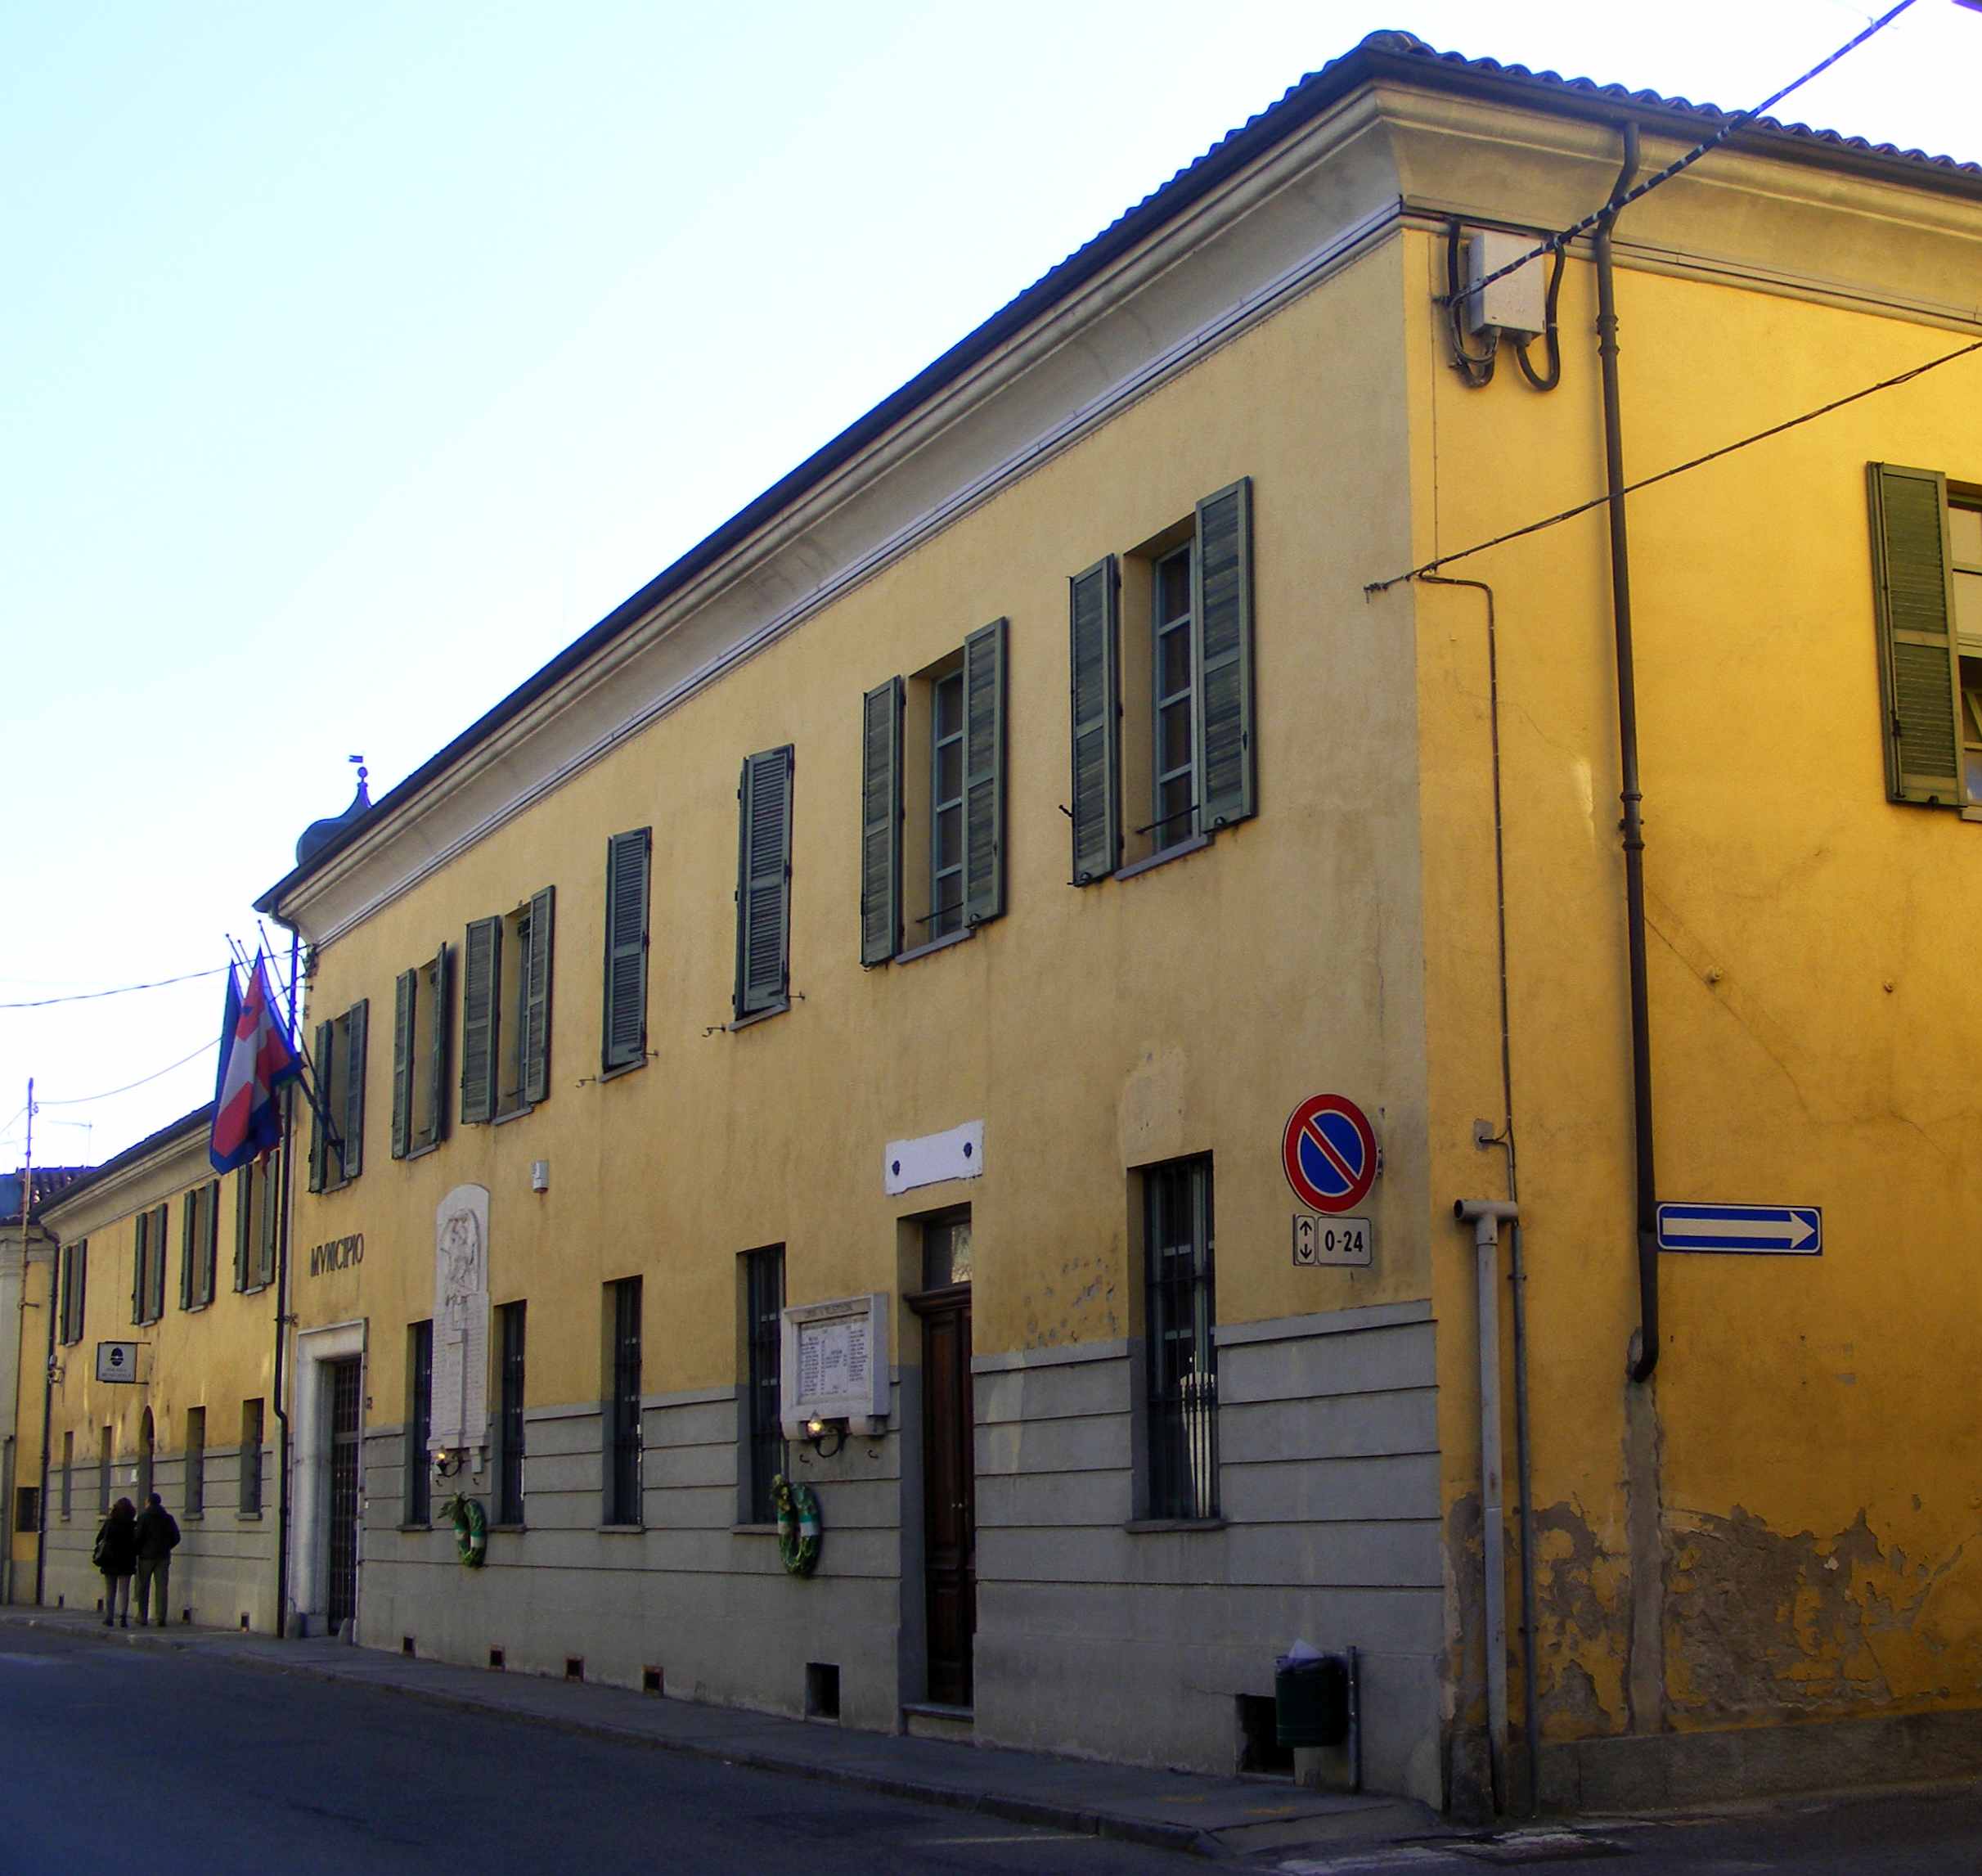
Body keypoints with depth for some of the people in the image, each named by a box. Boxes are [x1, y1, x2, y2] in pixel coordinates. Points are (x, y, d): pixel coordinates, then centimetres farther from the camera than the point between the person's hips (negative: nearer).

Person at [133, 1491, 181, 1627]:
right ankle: (162, 1618, -5)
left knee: (143, 1588, 7)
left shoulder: (143, 1517, -5)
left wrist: (137, 1550, 3)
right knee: (162, 1587, 1)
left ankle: (143, 1617, 7)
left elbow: (139, 1536, -12)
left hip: (146, 1556, -3)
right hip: (163, 1557, 3)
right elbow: (176, 1538, 5)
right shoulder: (168, 1518, 7)